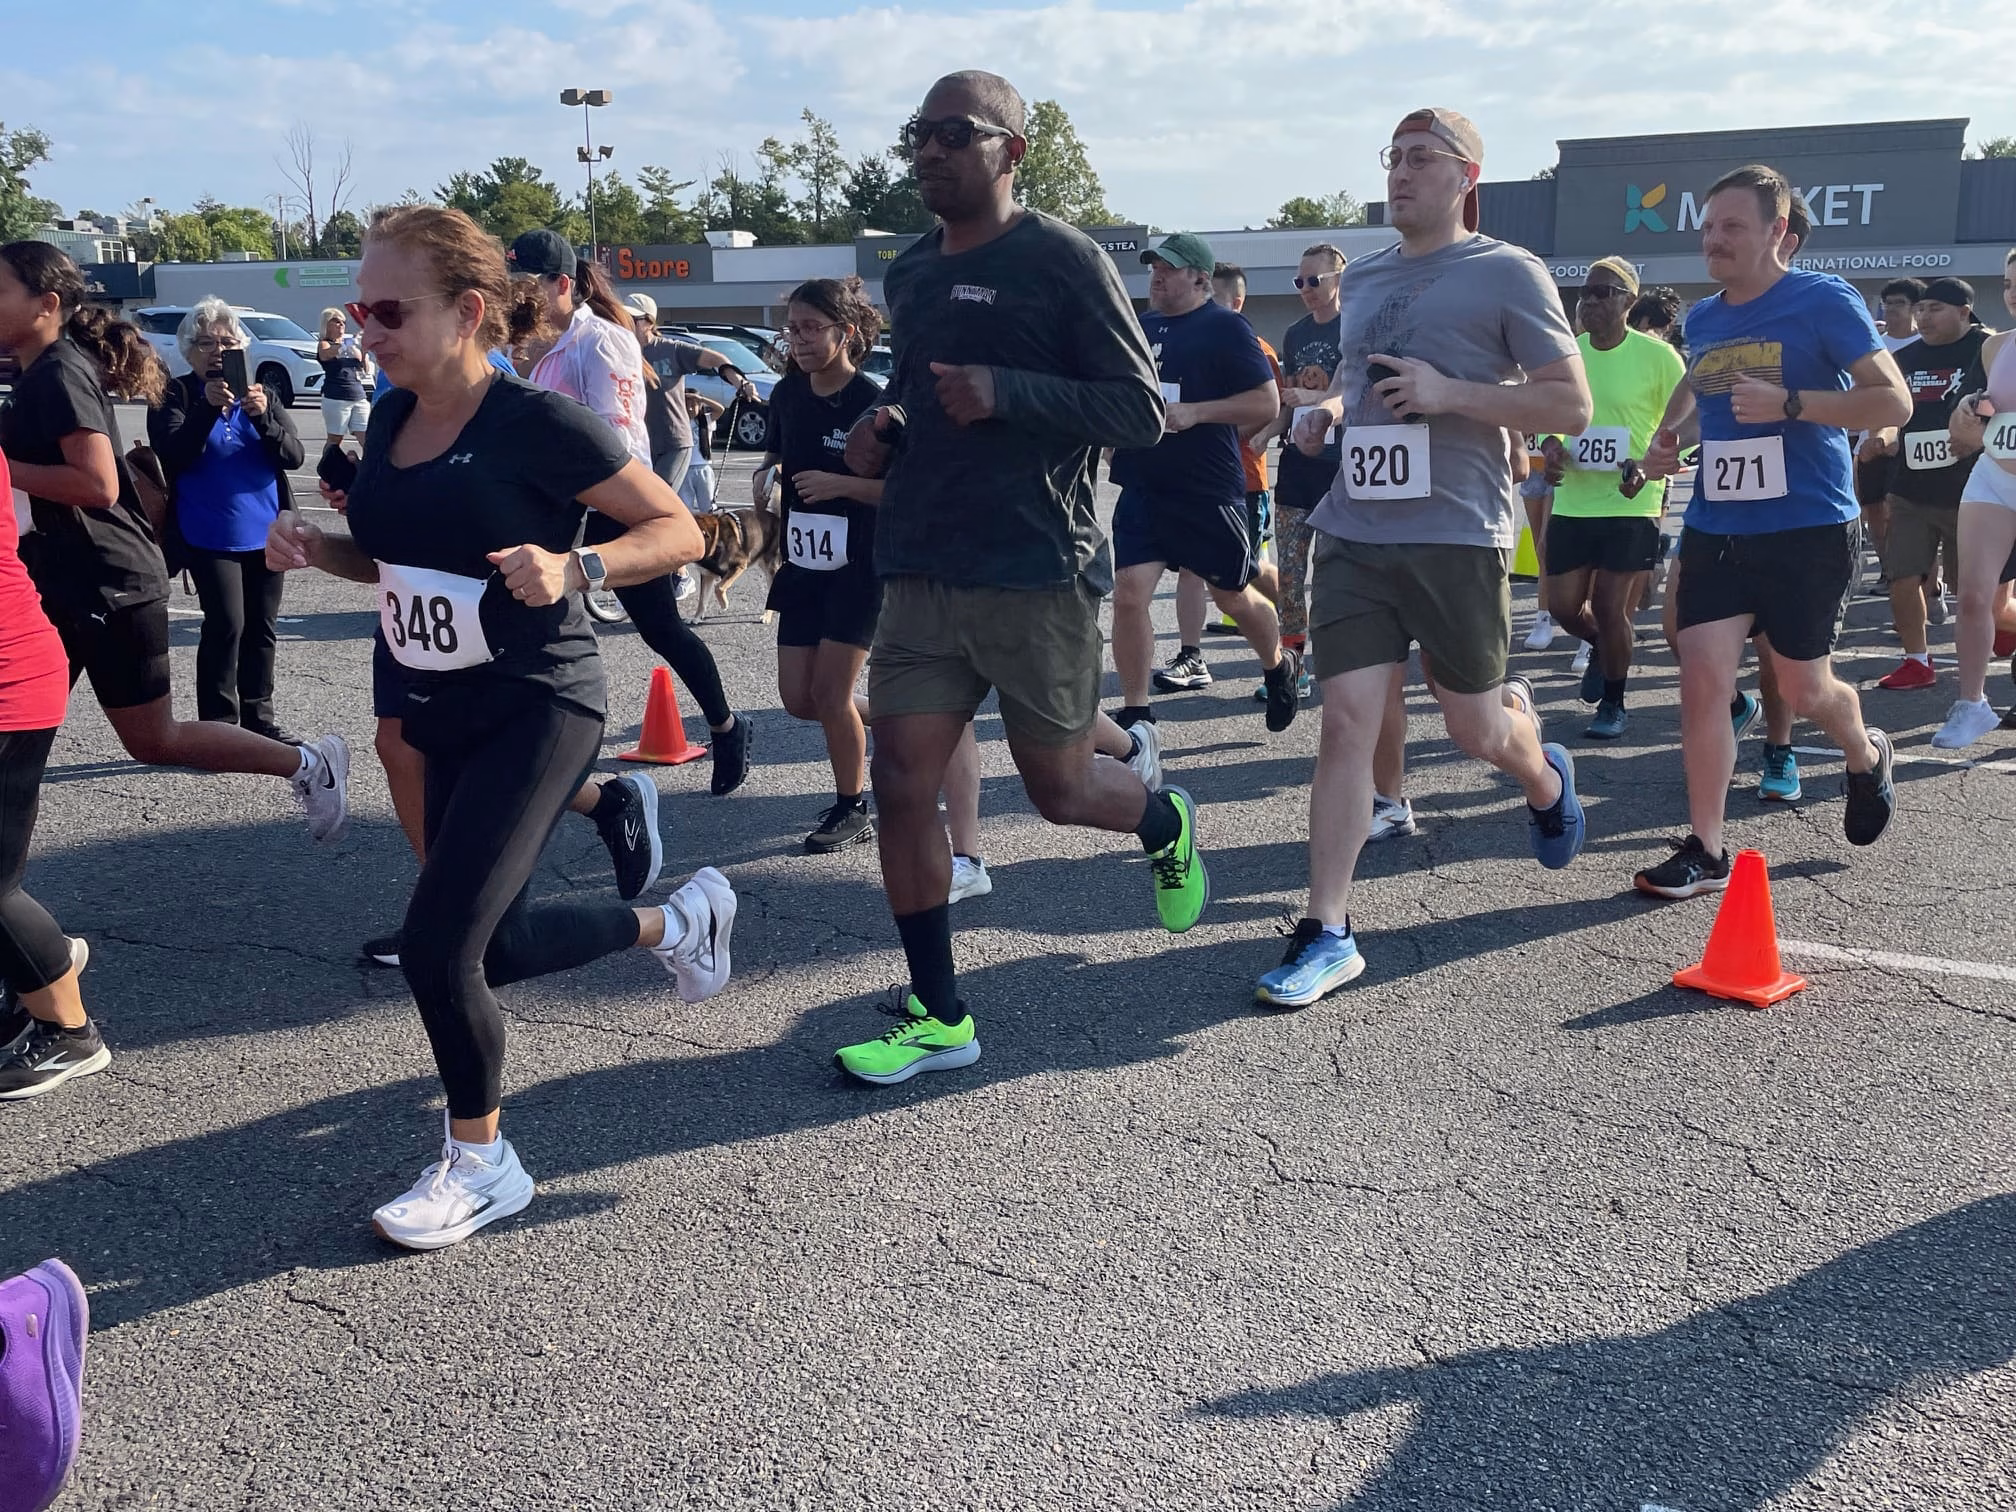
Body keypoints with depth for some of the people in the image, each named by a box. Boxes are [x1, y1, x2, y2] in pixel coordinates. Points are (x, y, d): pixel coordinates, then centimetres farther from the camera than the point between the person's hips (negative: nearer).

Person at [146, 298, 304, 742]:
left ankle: (259, 716, 22)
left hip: (265, 532, 4)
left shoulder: (259, 393, 8)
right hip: (211, 535, -4)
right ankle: (219, 724, -1)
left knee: (262, 626, 10)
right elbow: (172, 455, -14)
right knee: (226, 624, -10)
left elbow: (293, 456, -2)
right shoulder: (174, 395, -1)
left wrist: (263, 417, -19)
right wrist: (208, 407, -26)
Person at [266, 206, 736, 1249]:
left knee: (436, 944, -13)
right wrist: (317, 550, -1)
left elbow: (678, 529, -14)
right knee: (489, 946, 15)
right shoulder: (393, 422, 5)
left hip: (538, 708, -8)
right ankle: (677, 921, 40)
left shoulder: (536, 422, -17)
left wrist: (573, 565, -31)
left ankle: (479, 1164, 11)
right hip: (447, 713, 8)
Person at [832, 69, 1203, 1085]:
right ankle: (939, 1018, 11)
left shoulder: (1063, 259, -6)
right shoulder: (910, 275, 14)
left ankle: (1166, 825, 41)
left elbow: (1142, 410, -10)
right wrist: (882, 433, 6)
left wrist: (1005, 393, -22)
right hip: (921, 574, 6)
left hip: (1039, 578, -6)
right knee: (901, 783, -1)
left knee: (1060, 790, 5)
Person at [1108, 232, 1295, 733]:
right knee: (1128, 594, -8)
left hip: (1208, 490, -4)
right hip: (1142, 488, 5)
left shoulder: (1225, 328, -5)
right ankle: (1134, 716, 2)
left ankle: (1279, 667, 39)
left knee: (1234, 597, 10)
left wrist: (1194, 413, -19)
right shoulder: (1139, 326, 12)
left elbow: (1267, 402, -10)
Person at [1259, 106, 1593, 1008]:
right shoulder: (1362, 278, 15)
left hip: (1457, 535, -4)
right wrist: (1328, 411, 8)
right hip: (1354, 531, 4)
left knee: (1475, 730, 8)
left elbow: (1571, 407, -5)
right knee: (1346, 722, -5)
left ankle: (1544, 777, 46)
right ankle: (1327, 933, -1)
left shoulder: (1507, 273, -2)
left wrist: (1450, 393, -17)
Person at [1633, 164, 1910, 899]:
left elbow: (1893, 401, -14)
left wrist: (1787, 403, -25)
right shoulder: (1702, 319, 9)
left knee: (1803, 688, 8)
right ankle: (1706, 851, 1)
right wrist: (1667, 433, 11)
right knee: (1702, 679, -7)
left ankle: (1867, 758, 43)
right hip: (1715, 530, 5)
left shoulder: (1824, 301, -9)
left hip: (1808, 531, -4)